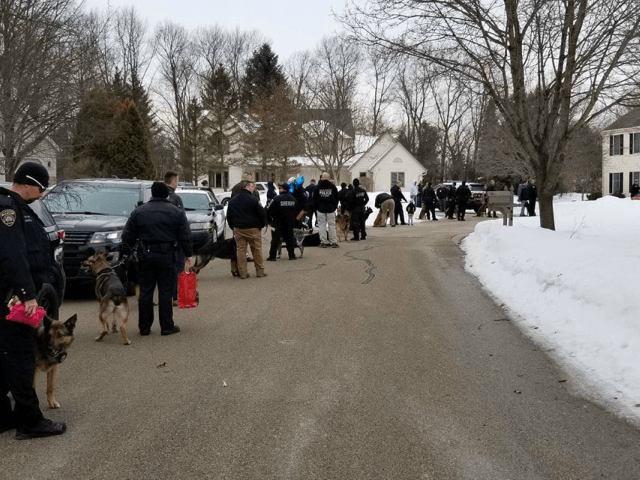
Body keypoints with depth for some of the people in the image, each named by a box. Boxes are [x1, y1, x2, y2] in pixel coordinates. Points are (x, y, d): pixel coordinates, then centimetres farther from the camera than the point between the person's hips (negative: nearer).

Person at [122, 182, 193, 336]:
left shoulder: (138, 212, 5)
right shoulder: (176, 212, 2)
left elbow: (127, 236, 5)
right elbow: (185, 237, 0)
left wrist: (136, 246, 22)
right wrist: (188, 255, 9)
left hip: (145, 256, 1)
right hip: (167, 256, -1)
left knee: (145, 292, 8)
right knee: (165, 292, 4)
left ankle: (144, 327, 12)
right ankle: (167, 326, 6)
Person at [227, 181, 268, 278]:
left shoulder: (232, 200, 9)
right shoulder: (254, 200, -9)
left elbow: (228, 216, 15)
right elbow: (261, 214, -7)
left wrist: (233, 227, 23)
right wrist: (262, 225, 8)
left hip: (238, 229, 4)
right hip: (253, 229, -4)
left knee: (241, 250, 6)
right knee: (257, 250, 5)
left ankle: (242, 272, 5)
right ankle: (260, 271, 9)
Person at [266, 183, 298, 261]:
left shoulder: (277, 199, -14)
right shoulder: (293, 199, 5)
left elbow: (269, 210, -14)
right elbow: (295, 211, 12)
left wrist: (269, 220, 0)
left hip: (278, 223, -5)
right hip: (289, 223, 5)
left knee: (275, 239, -1)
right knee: (290, 238, 12)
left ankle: (272, 256, -1)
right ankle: (292, 255, 12)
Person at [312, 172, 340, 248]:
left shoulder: (317, 187, 2)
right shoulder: (333, 187, 3)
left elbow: (314, 199, 5)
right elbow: (336, 198, 8)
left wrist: (315, 208, 16)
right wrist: (334, 207, 18)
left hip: (320, 209, 0)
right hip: (331, 209, 0)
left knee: (322, 225, 4)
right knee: (332, 225, 4)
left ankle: (324, 242, 2)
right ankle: (333, 242, 2)